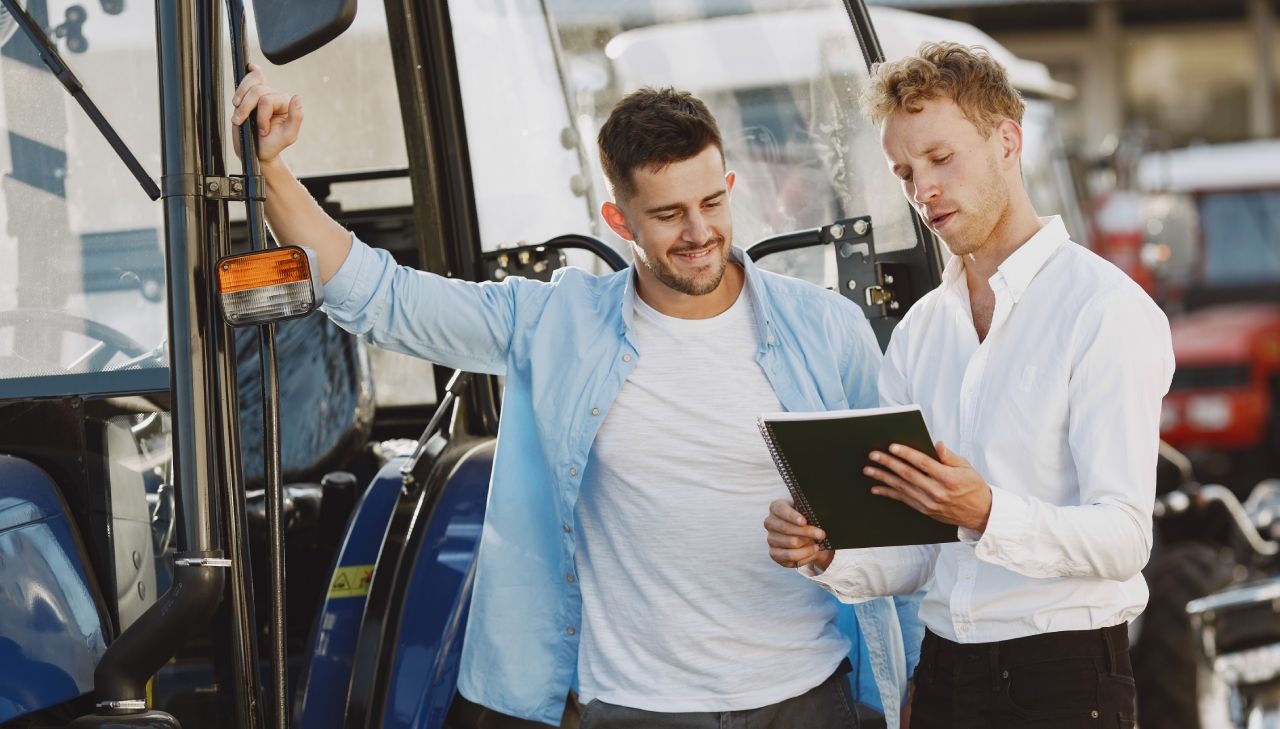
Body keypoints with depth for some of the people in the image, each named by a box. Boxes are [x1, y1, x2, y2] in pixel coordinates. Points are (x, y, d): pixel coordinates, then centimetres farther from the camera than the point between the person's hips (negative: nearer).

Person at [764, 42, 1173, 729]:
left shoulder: (1106, 310, -9)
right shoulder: (919, 331, 12)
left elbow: (1123, 538, -17)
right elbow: (912, 558, 10)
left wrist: (986, 516, -30)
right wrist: (828, 555, -10)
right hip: (944, 672, 6)